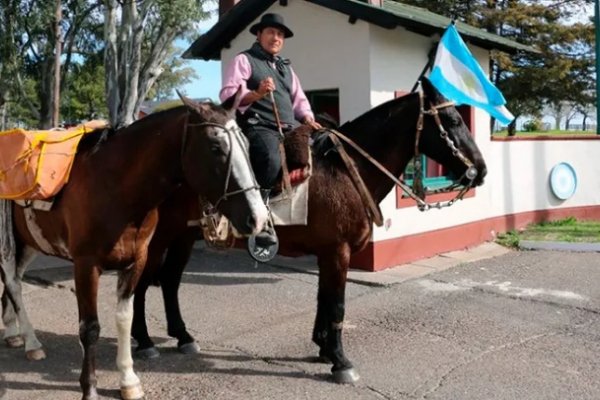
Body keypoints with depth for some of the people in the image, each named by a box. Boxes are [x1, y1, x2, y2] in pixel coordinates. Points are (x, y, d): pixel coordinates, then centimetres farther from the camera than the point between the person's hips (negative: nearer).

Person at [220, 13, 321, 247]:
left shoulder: (286, 66, 28)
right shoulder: (244, 60, 6)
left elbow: (299, 99, 27)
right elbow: (227, 95, -7)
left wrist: (307, 118, 5)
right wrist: (256, 94, -24)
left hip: (290, 128, 8)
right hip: (259, 127, -7)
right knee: (272, 160, -36)